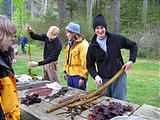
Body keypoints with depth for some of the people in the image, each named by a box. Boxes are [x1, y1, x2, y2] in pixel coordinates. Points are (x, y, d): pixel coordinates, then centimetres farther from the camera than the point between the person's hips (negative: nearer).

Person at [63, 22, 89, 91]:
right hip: (69, 75, 8)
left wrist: (82, 77, -19)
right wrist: (65, 71, 17)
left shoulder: (83, 44, -16)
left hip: (78, 75, -8)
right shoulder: (70, 44, 12)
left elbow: (85, 63, -19)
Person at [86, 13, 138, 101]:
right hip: (102, 80, 2)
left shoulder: (117, 39, -4)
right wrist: (95, 76, -9)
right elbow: (90, 65, 7)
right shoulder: (92, 46, 1)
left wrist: (131, 61, -3)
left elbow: (133, 46, 9)